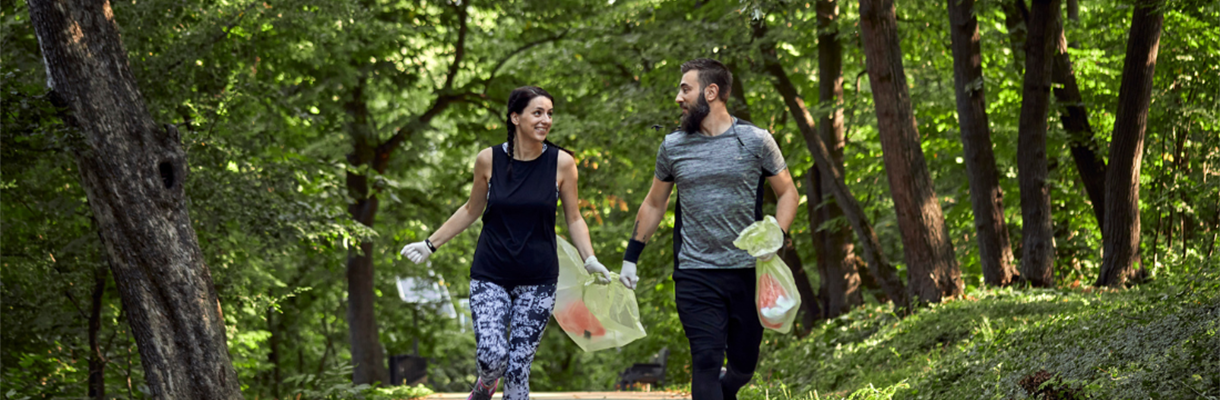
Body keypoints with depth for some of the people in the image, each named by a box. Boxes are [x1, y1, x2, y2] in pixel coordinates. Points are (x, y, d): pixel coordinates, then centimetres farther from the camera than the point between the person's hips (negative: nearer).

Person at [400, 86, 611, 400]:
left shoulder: (562, 163, -4)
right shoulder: (489, 160, -3)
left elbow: (573, 219, 5)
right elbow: (472, 210, 12)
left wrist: (590, 261, -9)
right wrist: (430, 245, 13)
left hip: (537, 281, 0)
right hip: (490, 276, 0)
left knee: (519, 366, -1)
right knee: (492, 357, -15)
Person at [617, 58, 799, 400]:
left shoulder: (755, 141, 0)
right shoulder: (672, 147, 7)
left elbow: (787, 193, 7)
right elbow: (654, 204, 18)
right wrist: (630, 257, 15)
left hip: (747, 271, 0)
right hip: (695, 276, 0)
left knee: (743, 364, 11)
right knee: (706, 362, -9)